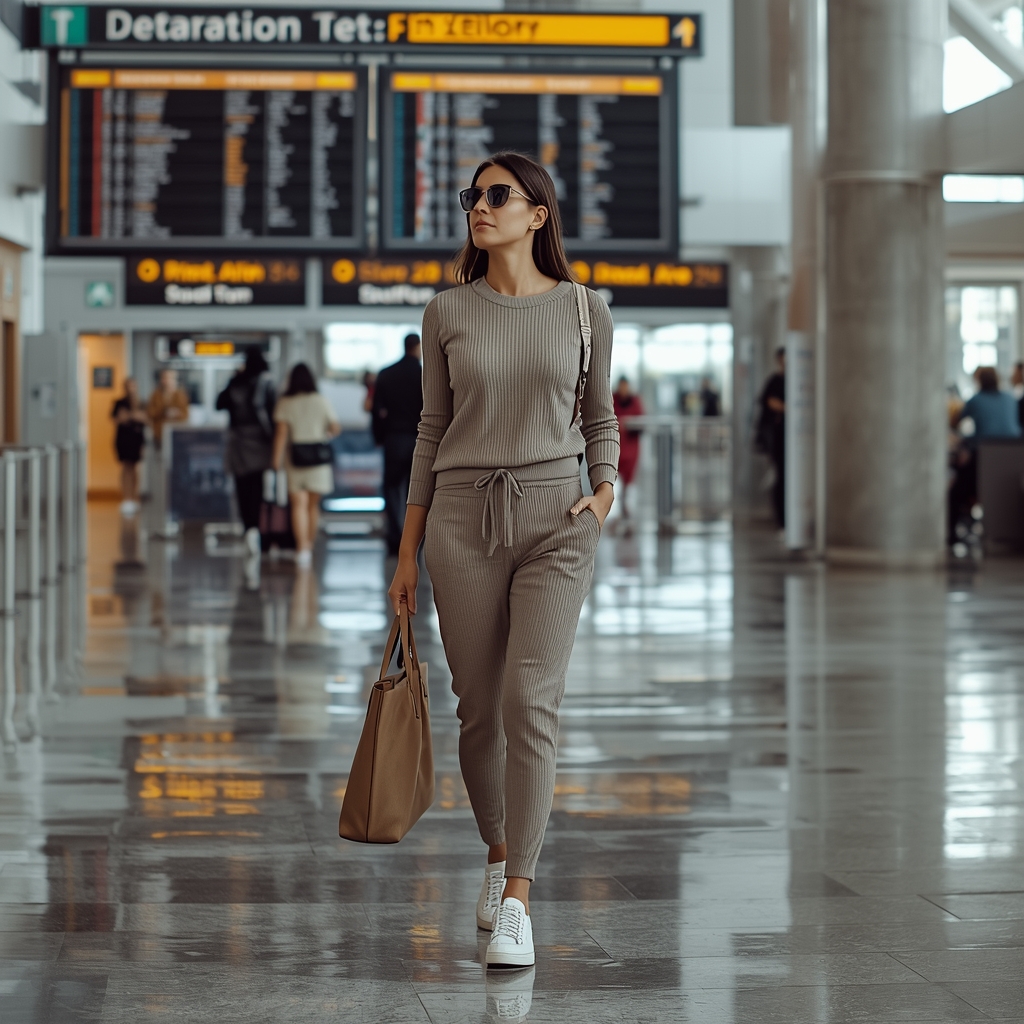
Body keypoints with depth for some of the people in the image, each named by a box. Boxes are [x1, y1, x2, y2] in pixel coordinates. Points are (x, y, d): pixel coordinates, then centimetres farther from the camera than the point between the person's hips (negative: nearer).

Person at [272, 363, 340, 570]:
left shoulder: (284, 403, -3)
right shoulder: (320, 401, 0)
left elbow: (281, 432, -8)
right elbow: (335, 428, 4)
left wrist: (276, 459, -7)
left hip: (294, 457, -1)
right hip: (318, 458, 1)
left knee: (298, 505, -3)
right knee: (313, 505, 12)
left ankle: (301, 548, -17)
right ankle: (309, 547, 19)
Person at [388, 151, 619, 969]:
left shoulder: (584, 311, 3)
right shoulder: (447, 314, 5)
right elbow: (433, 432, 9)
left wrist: (605, 491, -4)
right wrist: (407, 553, 8)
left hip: (554, 519, -2)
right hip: (462, 519, 2)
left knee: (530, 701, -15)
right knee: (479, 710, 6)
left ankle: (516, 903, -11)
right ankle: (499, 853, 32)